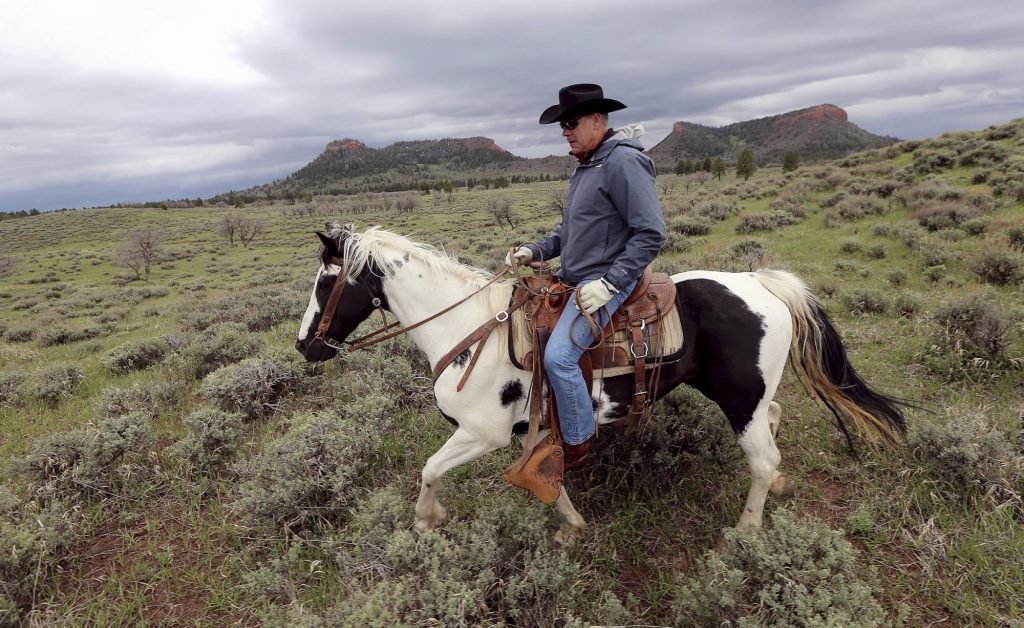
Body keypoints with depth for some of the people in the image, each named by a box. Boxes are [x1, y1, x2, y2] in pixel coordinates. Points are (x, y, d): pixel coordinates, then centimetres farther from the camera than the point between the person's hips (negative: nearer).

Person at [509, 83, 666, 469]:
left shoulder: (623, 162, -17)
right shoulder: (585, 164, 13)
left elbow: (651, 234, -21)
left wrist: (609, 285, -25)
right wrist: (535, 251, 6)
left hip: (606, 281, -10)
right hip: (572, 276, 10)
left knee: (558, 356, -23)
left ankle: (577, 445, -1)